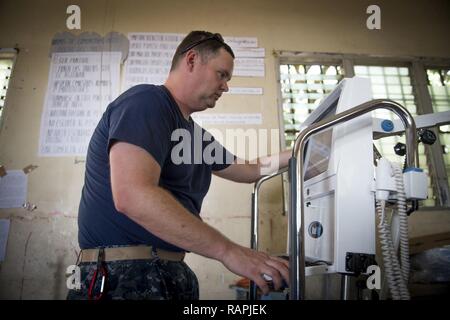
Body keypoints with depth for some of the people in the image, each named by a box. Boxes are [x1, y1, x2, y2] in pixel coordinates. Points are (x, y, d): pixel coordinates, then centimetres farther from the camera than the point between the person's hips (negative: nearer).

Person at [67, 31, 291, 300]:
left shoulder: (197, 134, 14)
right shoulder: (147, 101, -13)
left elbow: (249, 170, 27)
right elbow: (132, 196, -28)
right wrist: (228, 250, -26)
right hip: (122, 275, -8)